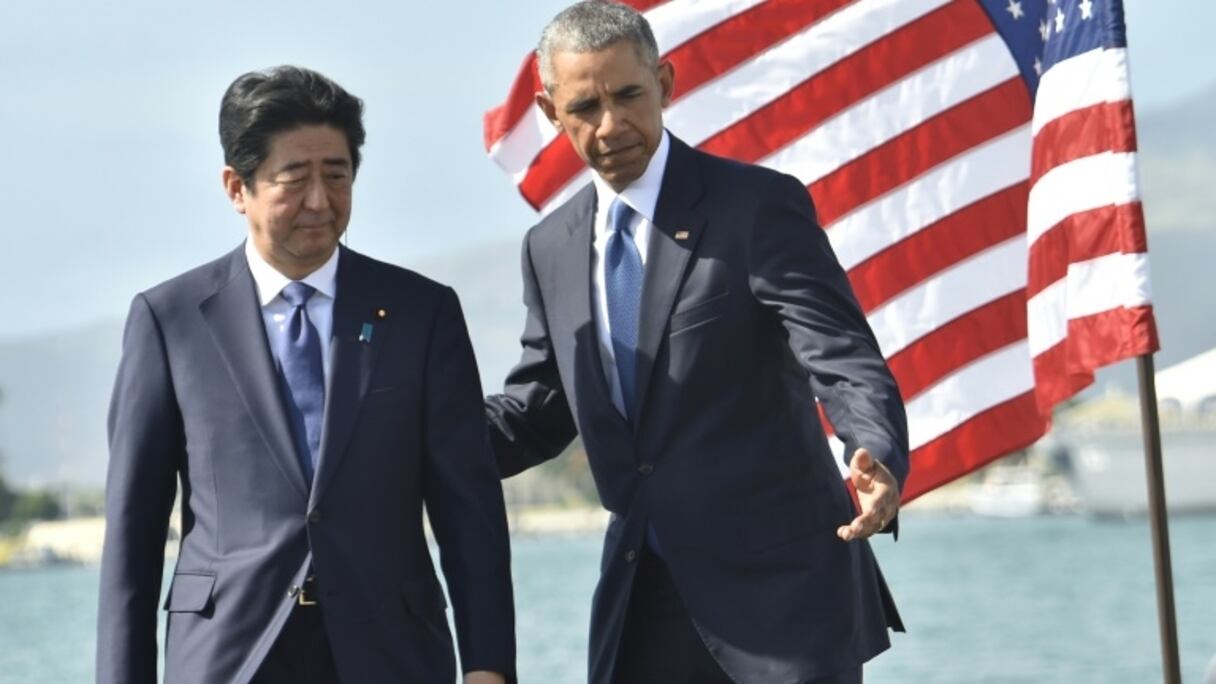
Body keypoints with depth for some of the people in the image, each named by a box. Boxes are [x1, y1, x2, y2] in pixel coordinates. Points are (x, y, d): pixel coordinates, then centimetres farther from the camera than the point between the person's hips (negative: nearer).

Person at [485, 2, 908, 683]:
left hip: (776, 585, -6)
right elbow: (539, 409, 17)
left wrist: (880, 464, -37)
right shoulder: (552, 247, 10)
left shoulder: (759, 206, -8)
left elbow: (846, 362, -16)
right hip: (642, 601, 6)